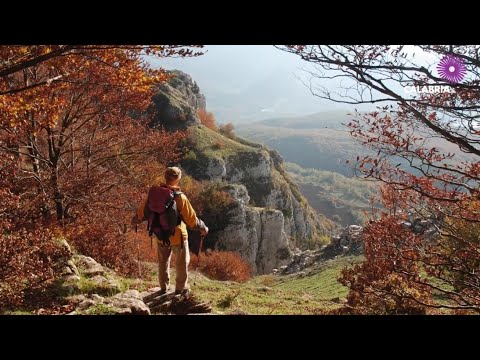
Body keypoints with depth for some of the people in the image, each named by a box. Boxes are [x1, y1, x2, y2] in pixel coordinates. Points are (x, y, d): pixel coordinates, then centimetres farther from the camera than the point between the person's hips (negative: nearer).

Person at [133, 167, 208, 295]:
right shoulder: (180, 198, -25)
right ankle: (181, 288, 33)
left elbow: (142, 210, 3)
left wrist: (136, 220, 24)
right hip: (177, 236, -4)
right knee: (182, 263, 19)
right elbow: (192, 220, -21)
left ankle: (164, 287, 40)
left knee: (163, 262, 25)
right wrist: (203, 228, -3)